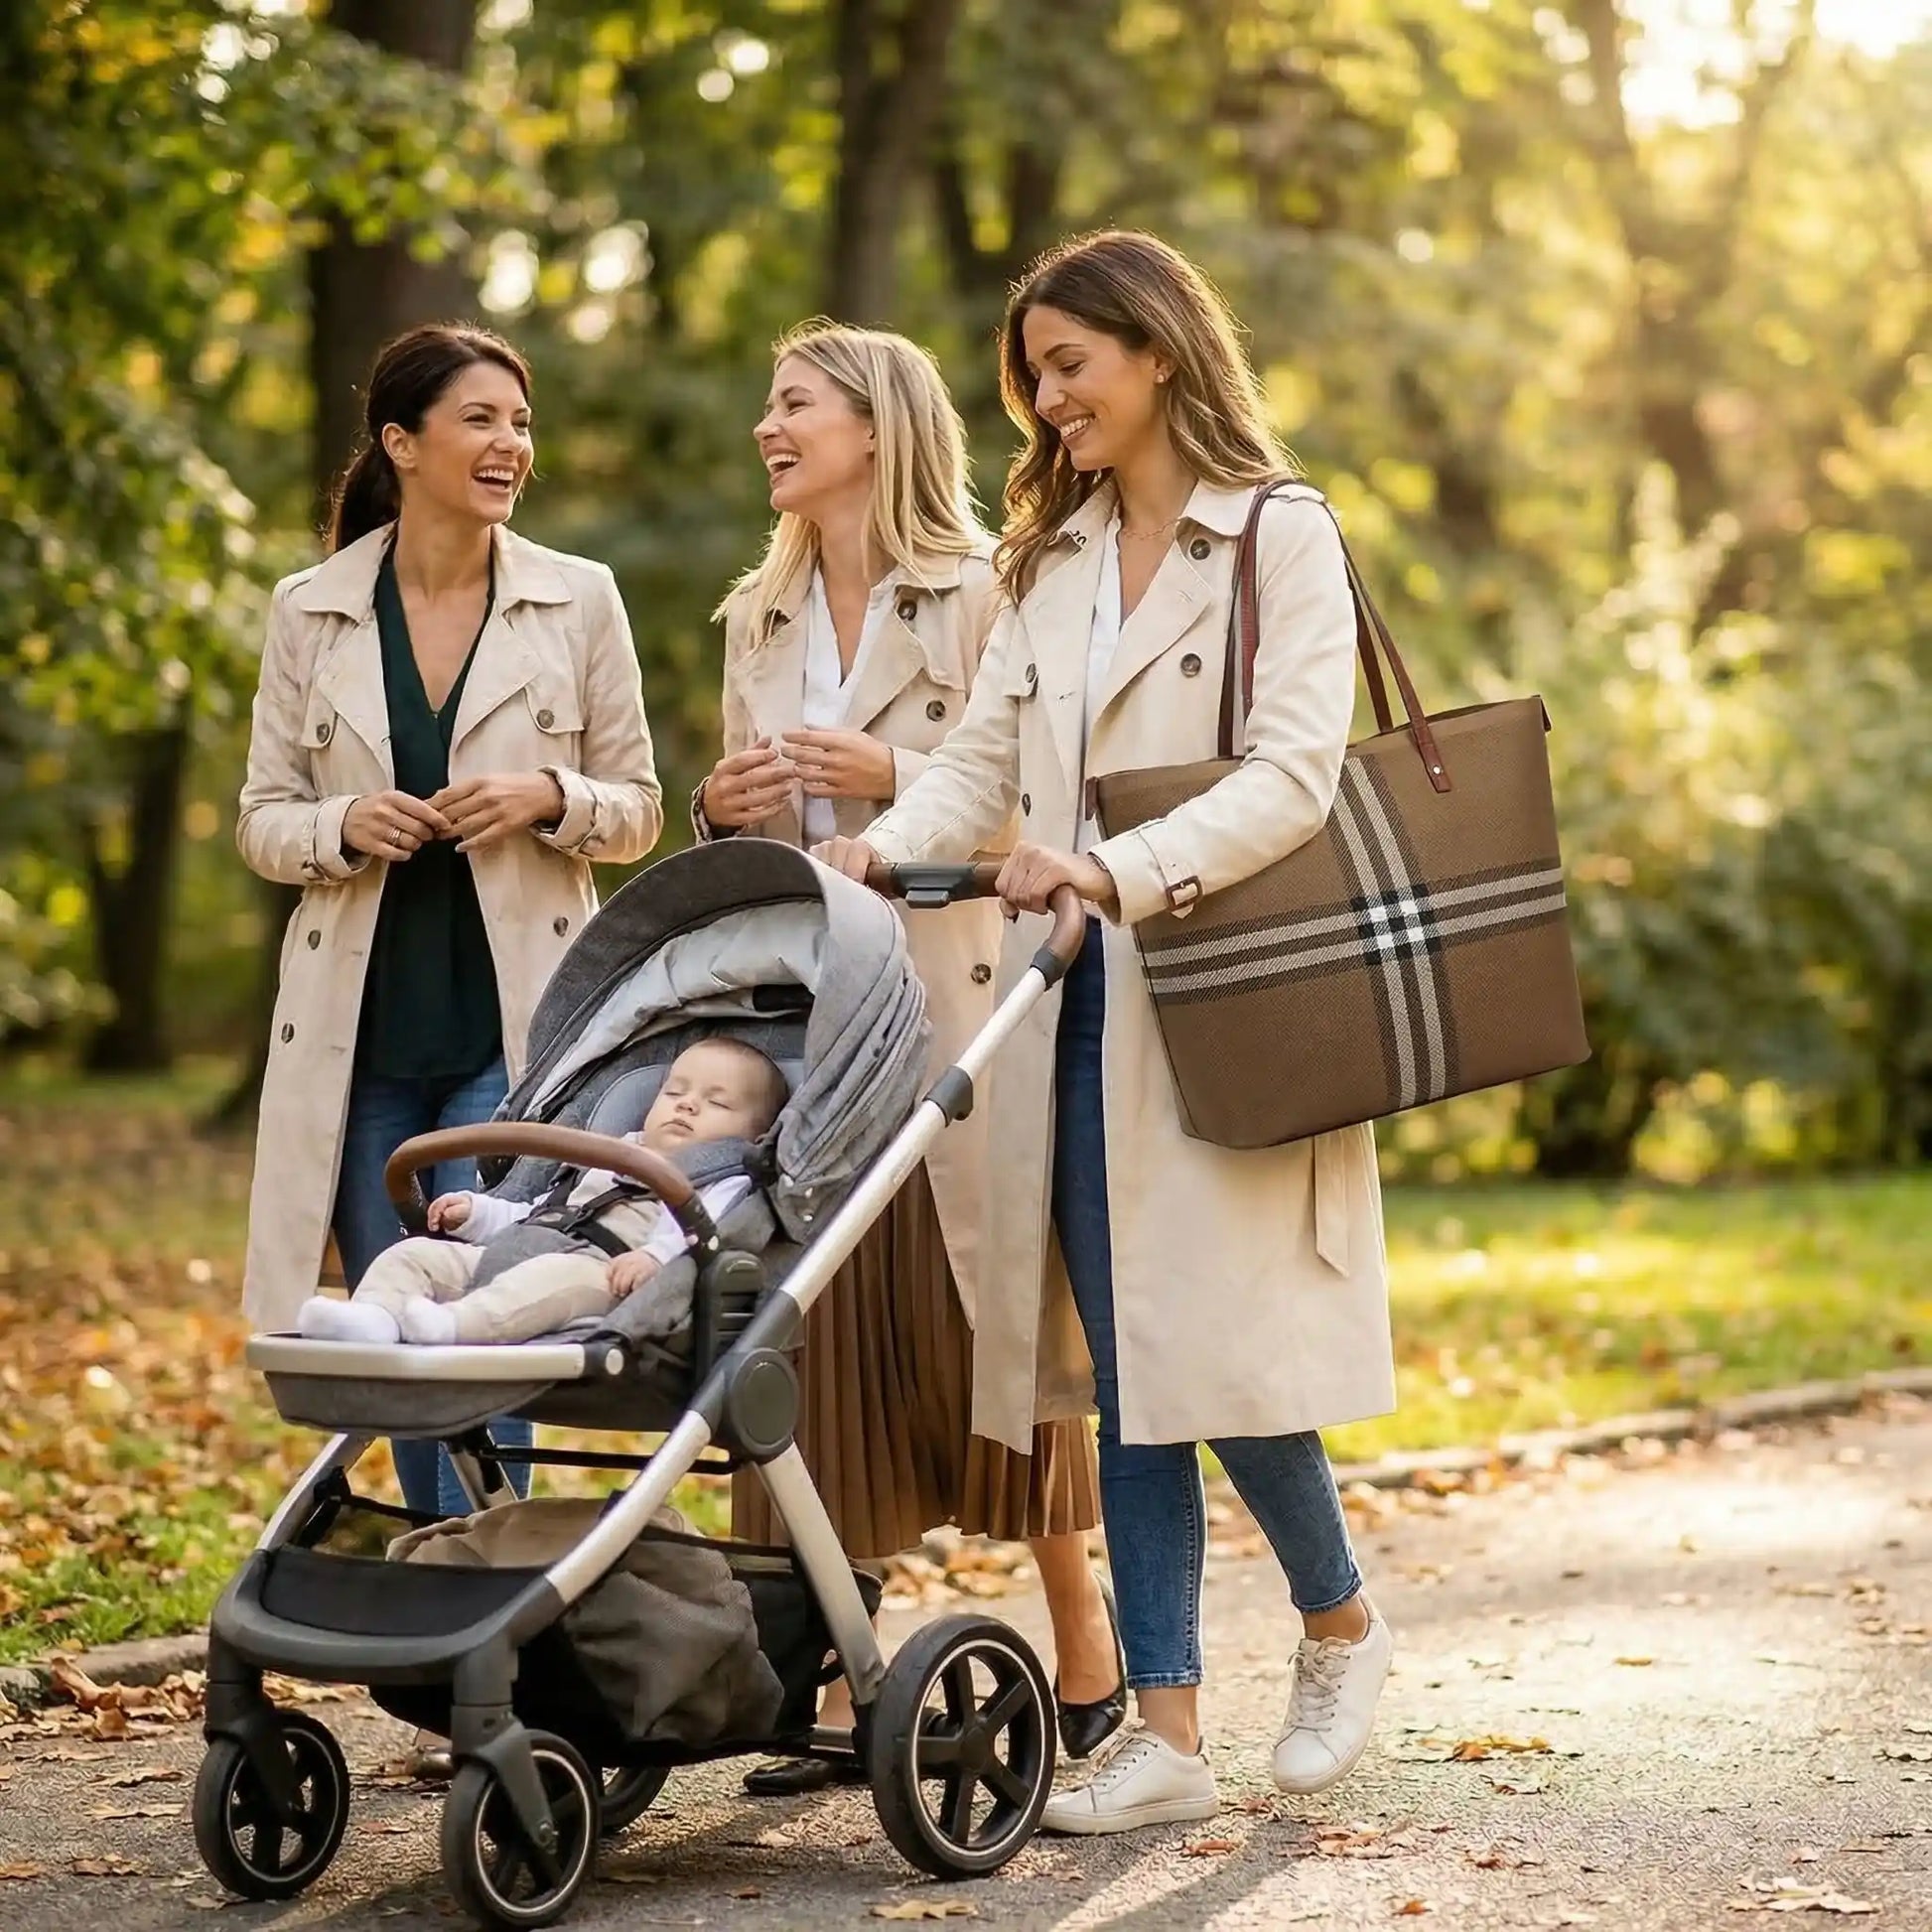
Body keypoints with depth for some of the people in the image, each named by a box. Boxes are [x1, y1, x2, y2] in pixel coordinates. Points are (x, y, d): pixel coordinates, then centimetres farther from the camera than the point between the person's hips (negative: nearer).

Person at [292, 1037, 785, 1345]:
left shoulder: (722, 1183, 13)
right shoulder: (604, 1163, 38)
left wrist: (655, 1255, -29)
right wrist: (477, 1212, 27)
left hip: (599, 1268, -8)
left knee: (560, 1276, -41)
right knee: (410, 1254, -5)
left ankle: (454, 1323, -62)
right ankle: (376, 1315, -35)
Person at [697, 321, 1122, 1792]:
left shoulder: (981, 594, 0)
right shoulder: (757, 621, 18)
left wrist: (896, 775, -15)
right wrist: (723, 810, 3)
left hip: (954, 995, -5)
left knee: (992, 1313, -1)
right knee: (819, 1333, 1)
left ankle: (1087, 1646, 15)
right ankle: (842, 1683, 6)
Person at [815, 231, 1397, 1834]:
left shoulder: (1282, 542, -2)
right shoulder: (1052, 563, 17)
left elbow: (1293, 778, -13)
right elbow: (982, 762, 10)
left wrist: (1123, 871, -26)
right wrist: (878, 852, -9)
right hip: (1077, 1010, 5)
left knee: (1221, 1357, -5)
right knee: (1129, 1383, 5)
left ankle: (1341, 1627, 23)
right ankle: (1167, 1739, 9)